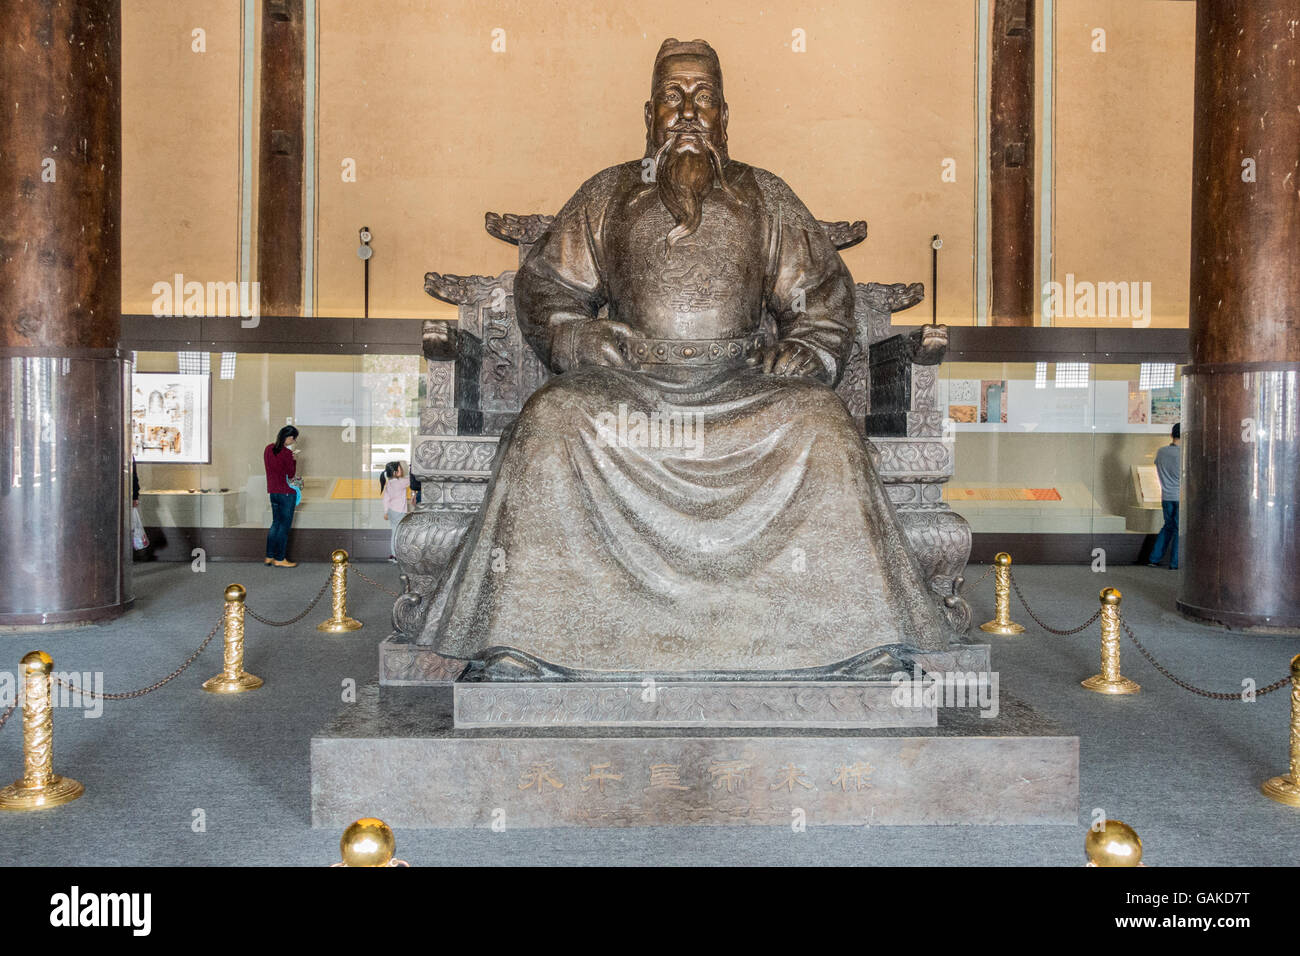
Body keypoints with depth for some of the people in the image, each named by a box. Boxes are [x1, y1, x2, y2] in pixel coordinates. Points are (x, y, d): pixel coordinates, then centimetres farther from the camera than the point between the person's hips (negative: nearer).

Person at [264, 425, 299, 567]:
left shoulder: (268, 449, 5)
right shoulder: (287, 453, -18)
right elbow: (291, 474, -13)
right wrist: (294, 460, -4)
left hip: (273, 492, 7)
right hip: (286, 493, -7)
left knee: (276, 523, 16)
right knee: (284, 526, 1)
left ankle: (269, 556, 19)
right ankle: (280, 559, 6)